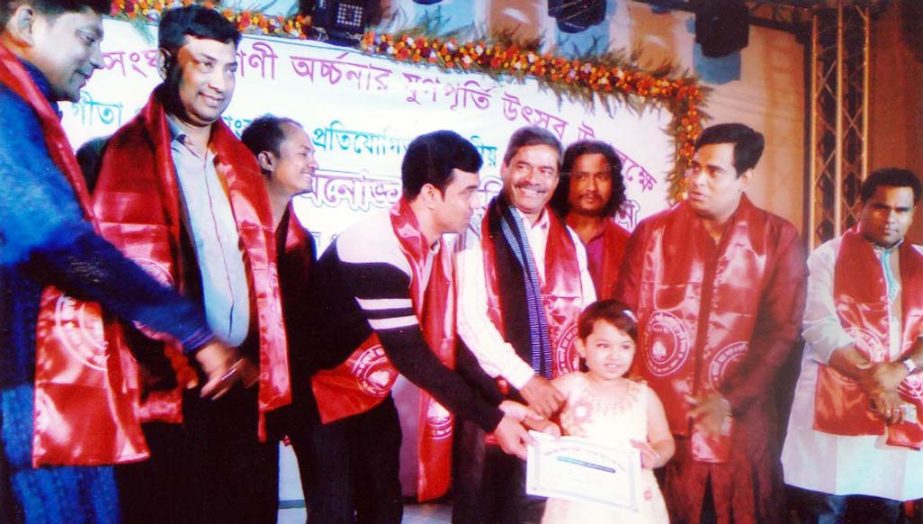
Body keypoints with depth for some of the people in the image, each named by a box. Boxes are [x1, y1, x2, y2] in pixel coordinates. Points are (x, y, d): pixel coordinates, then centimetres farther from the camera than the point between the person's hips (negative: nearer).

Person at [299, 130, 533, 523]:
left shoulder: (436, 248, -3)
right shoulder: (376, 247, -31)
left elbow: (442, 341, -4)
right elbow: (410, 355, -31)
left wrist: (499, 402, -13)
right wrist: (492, 420, -28)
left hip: (373, 391, 8)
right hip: (324, 389, -8)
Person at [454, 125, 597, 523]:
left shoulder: (569, 242, 14)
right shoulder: (477, 234, -4)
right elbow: (469, 316, -12)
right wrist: (523, 378, -16)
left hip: (557, 397, 4)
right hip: (494, 394, -4)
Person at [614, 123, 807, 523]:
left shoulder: (778, 240, 2)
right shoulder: (652, 232, 4)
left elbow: (780, 332, -2)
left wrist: (729, 399, -11)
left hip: (739, 425, 0)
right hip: (661, 425, 0)